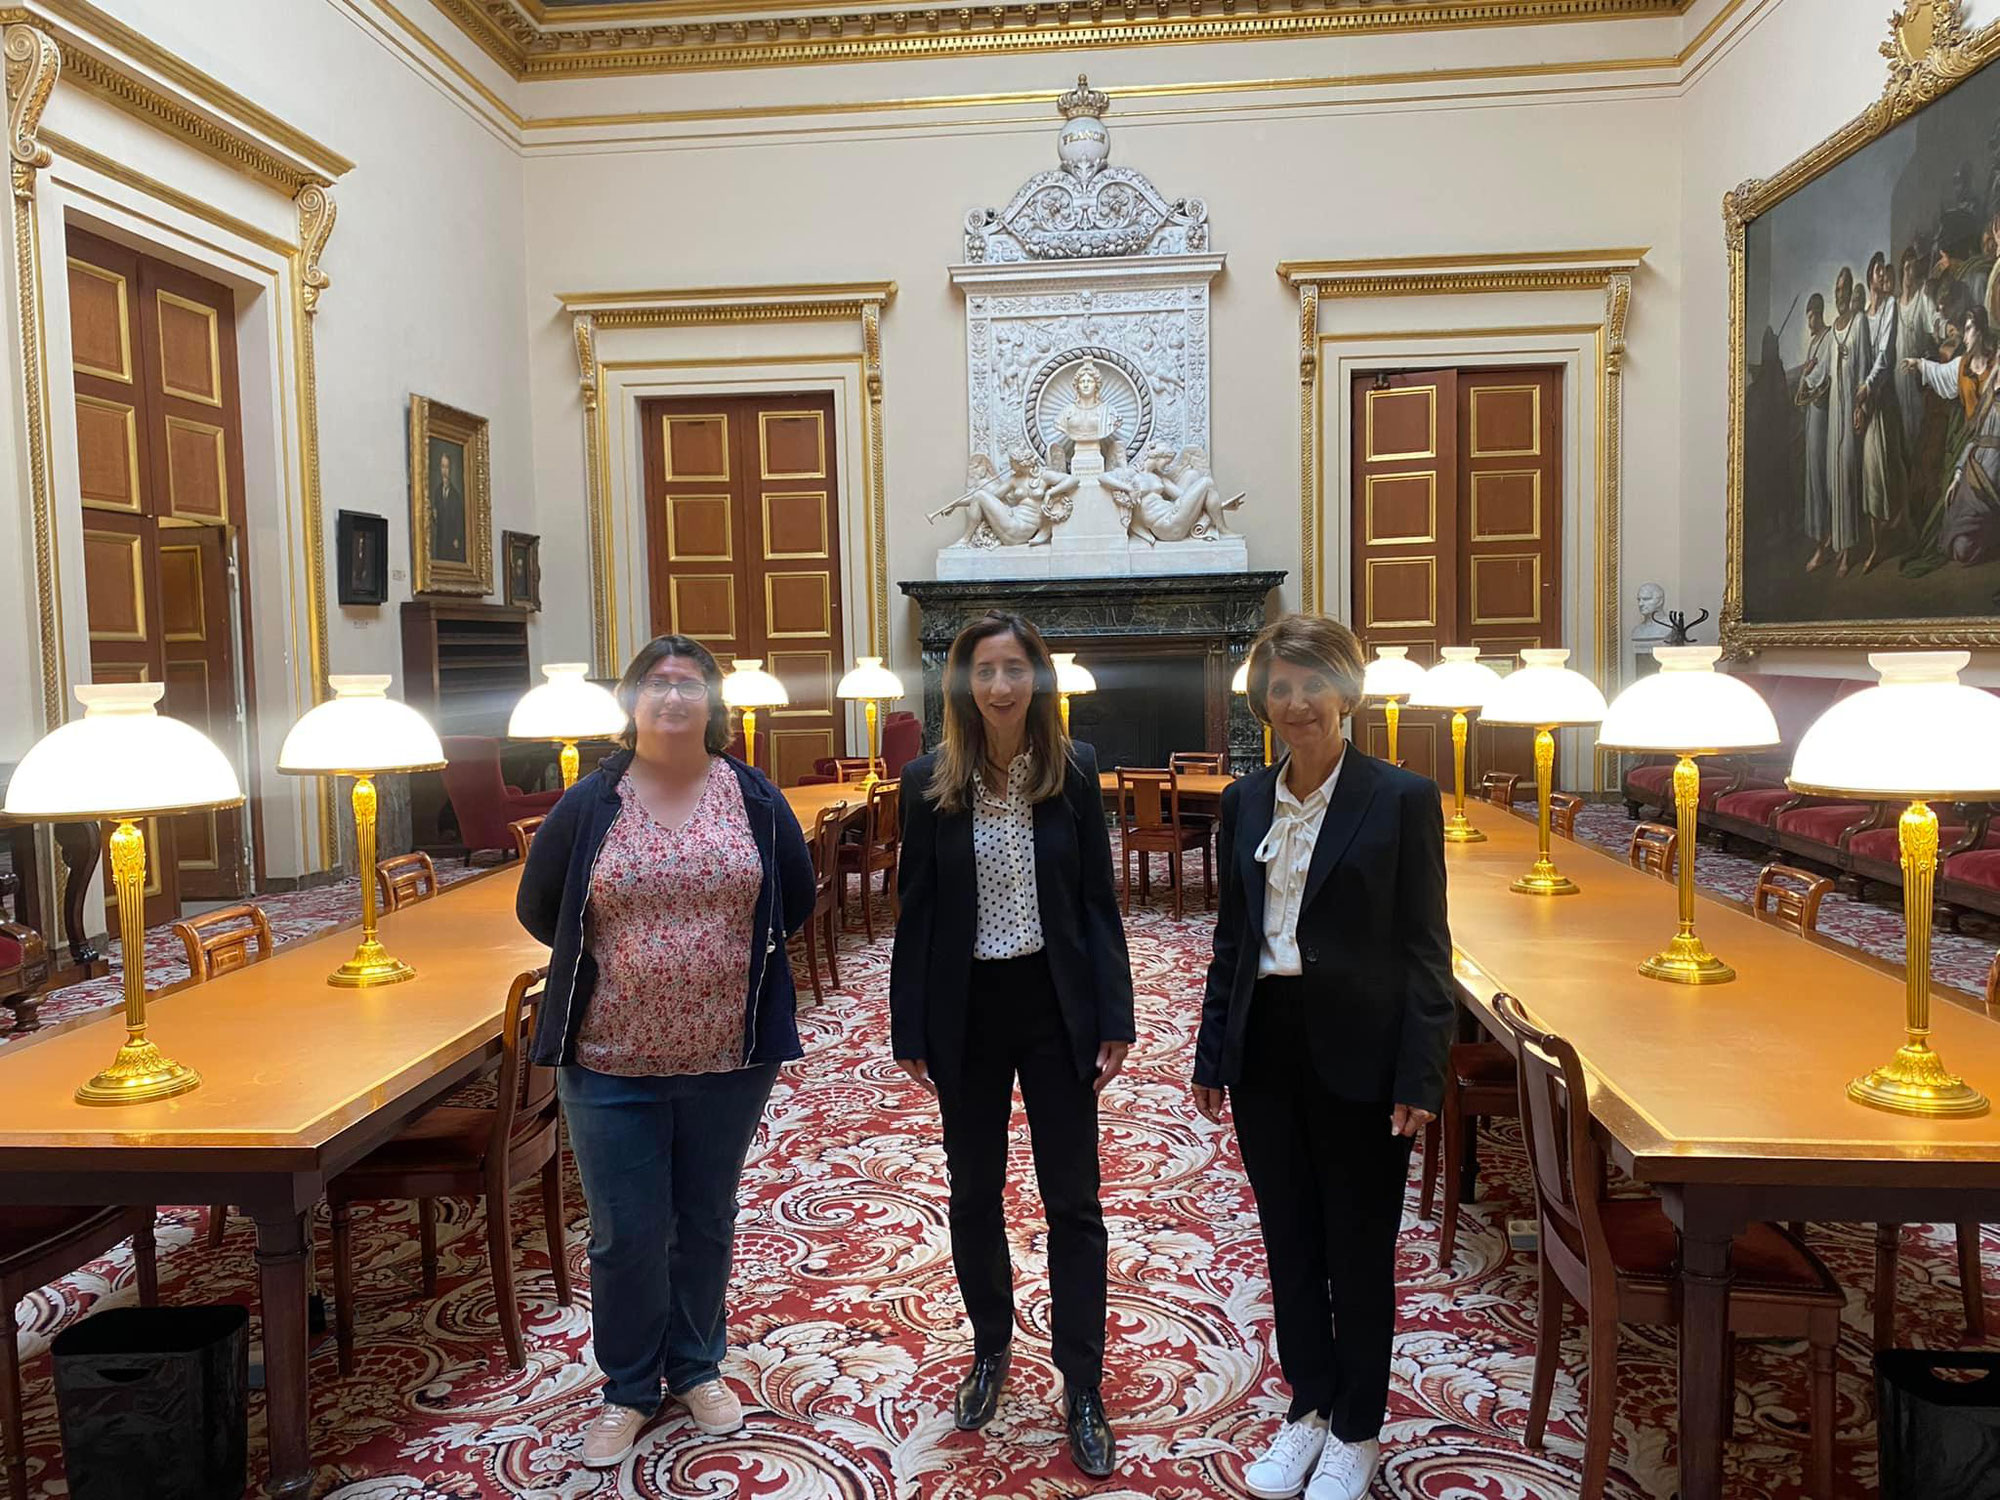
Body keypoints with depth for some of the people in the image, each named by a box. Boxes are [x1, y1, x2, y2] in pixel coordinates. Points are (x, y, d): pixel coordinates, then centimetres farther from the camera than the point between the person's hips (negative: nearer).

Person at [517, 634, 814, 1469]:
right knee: (625, 1235, 7)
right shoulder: (589, 804, -3)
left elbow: (796, 898, 9)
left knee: (706, 1222, 16)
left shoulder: (755, 799, -1)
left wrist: (738, 953, 5)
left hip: (729, 1057, 1)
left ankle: (696, 1367, 37)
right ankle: (628, 1389, 29)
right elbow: (537, 907, 6)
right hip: (612, 1059, -1)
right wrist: (612, 960, 6)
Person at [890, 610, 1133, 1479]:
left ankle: (1083, 1390, 21)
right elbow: (916, 912, -1)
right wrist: (910, 1031, -2)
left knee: (1072, 1201, 6)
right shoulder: (930, 782, -5)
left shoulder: (1074, 772, -4)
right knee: (973, 1193, 15)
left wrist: (1113, 1020, -5)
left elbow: (1098, 901, -2)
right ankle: (990, 1350, 37)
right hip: (967, 1010, 1)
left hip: (1055, 1004, 0)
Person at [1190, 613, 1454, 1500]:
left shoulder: (1402, 799, -8)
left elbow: (1424, 948, -8)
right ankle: (1309, 1404, 36)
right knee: (1288, 1242, 16)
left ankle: (1356, 1429, 30)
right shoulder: (1245, 802, 5)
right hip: (1266, 1048, 4)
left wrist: (1420, 1077, -12)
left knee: (1359, 1250, 11)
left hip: (1357, 1053, -4)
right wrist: (1211, 1056, 10)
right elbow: (1232, 937, 10)